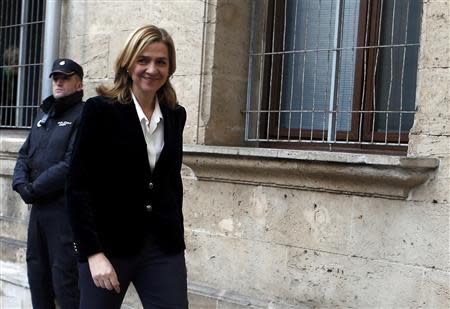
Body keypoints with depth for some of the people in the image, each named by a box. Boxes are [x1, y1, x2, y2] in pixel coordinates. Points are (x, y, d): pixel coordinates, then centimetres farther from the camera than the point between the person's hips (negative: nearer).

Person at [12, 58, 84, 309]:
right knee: (37, 270, 16)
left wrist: (35, 188, -14)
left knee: (64, 275, -5)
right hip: (38, 205, 8)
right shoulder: (45, 114, 17)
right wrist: (21, 184, -4)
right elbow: (25, 154, 14)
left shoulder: (84, 115, -9)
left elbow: (71, 164, -18)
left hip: (65, 207, -8)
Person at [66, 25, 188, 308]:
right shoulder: (100, 109, -7)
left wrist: (175, 236, 13)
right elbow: (78, 186, -10)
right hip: (108, 244, -3)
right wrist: (93, 252, -16)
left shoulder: (176, 115, 8)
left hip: (164, 247, 4)